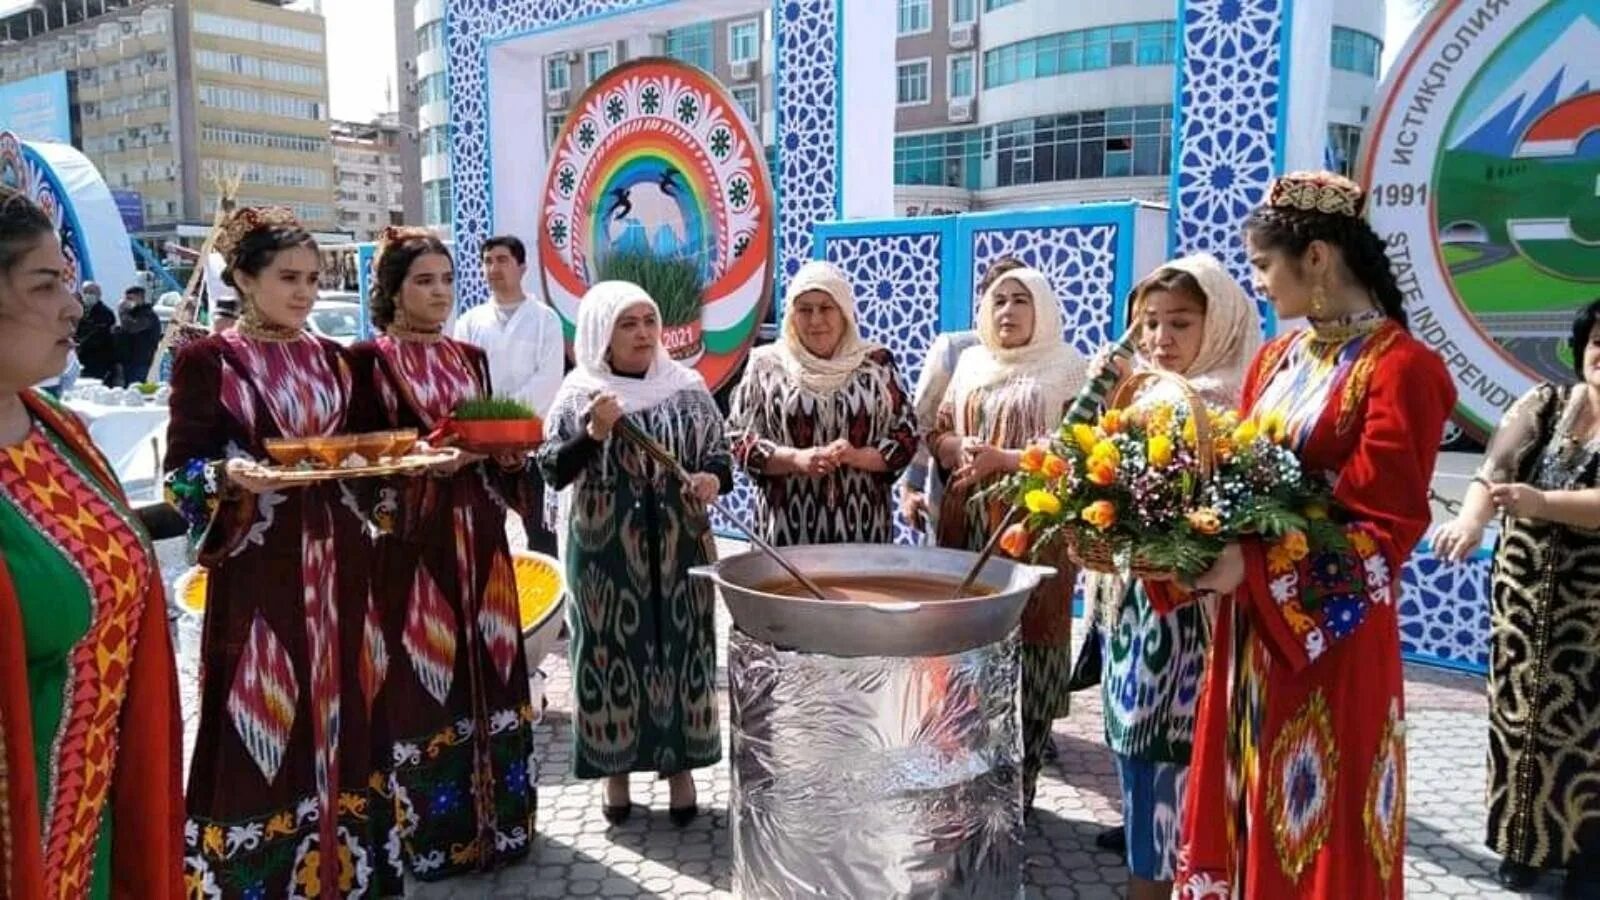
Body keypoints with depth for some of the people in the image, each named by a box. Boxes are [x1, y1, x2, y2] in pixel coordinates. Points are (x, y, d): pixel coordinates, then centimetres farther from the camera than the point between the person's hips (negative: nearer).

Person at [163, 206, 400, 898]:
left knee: (342, 707, 10)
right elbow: (182, 470, -5)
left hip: (339, 560, 5)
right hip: (259, 566, -5)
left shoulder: (333, 361, 12)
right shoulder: (207, 361, -3)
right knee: (266, 719, -1)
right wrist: (232, 473, -25)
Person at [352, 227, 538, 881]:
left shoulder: (471, 357, 13)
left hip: (478, 537, 6)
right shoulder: (367, 360, -4)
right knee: (423, 675, -1)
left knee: (485, 669, 10)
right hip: (411, 543, -5)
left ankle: (492, 818, 23)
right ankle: (430, 829, 14)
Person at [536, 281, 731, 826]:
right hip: (605, 547, -1)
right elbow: (552, 471, -5)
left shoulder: (686, 387, 3)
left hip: (678, 545, 2)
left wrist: (713, 480, -16)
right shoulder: (580, 393, -1)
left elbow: (721, 456, 6)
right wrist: (593, 432, -20)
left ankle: (680, 766, 22)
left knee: (680, 646, 7)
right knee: (611, 649, 6)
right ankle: (614, 767, 22)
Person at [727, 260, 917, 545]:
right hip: (788, 523, -1)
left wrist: (858, 456, -13)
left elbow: (906, 436, 5)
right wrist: (797, 459, -14)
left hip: (862, 521, 1)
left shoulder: (875, 363, 5)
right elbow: (738, 440, 1)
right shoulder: (767, 364, 3)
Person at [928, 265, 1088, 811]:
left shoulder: (1067, 371, -1)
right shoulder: (969, 366, 15)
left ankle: (1016, 786, 10)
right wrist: (960, 451, -6)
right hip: (966, 524, 5)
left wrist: (1003, 459, -17)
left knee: (1025, 651, -2)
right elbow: (938, 434, 16)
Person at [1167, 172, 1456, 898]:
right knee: (1244, 804, 16)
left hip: (1332, 636, -7)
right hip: (1250, 629, 7)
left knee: (1312, 825, 7)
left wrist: (1255, 569, -24)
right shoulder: (1277, 359, 9)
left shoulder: (1401, 368, -14)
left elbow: (1386, 530, -17)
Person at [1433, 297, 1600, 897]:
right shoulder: (1543, 404, 2)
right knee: (1520, 709, 10)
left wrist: (1543, 502, -33)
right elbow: (1491, 474, -10)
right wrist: (1471, 517, -28)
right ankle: (1523, 840, 27)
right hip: (1523, 589, 3)